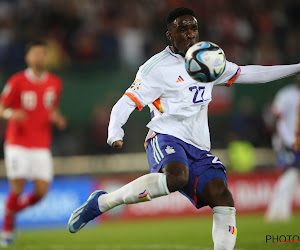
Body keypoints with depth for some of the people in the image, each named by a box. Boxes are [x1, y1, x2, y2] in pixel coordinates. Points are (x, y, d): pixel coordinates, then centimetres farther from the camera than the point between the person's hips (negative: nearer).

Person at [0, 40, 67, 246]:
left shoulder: (55, 83, 8)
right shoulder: (17, 81, -5)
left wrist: (57, 119, -1)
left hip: (42, 146, 4)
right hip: (17, 144, -4)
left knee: (42, 191, -7)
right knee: (17, 188, -10)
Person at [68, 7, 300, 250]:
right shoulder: (157, 67, -1)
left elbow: (245, 74, 30)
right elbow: (126, 103, -5)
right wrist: (115, 133, -24)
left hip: (199, 149, 6)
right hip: (167, 139, -6)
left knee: (224, 201, -16)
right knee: (176, 177, -38)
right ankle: (102, 202, -25)